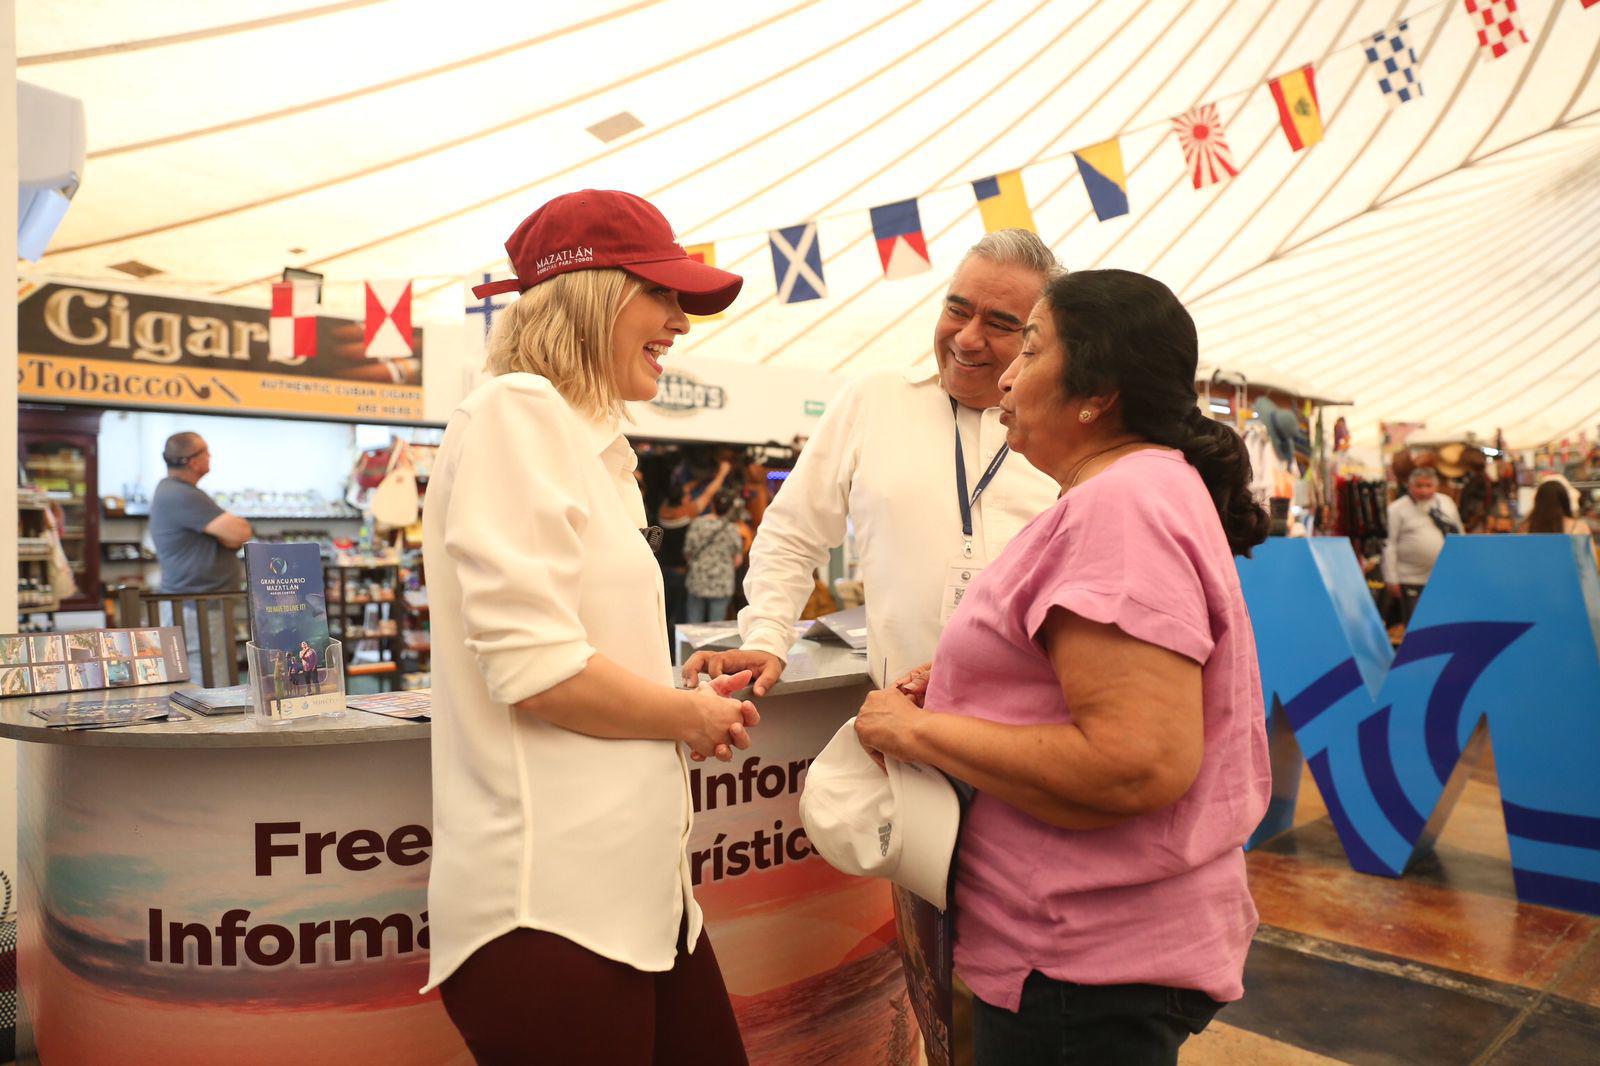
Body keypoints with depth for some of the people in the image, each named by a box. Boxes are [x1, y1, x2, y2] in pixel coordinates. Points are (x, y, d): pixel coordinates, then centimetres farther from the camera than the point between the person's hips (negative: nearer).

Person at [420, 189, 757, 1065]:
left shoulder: (590, 442, 15)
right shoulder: (516, 411, -12)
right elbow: (537, 670, -21)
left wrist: (695, 705, 6)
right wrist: (692, 716, -7)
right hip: (552, 908, -9)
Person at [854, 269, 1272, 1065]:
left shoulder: (1122, 502, -21)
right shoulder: (1151, 490, 12)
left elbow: (1138, 764, -29)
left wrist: (916, 730, -19)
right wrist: (960, 686, 6)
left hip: (1085, 969, -10)